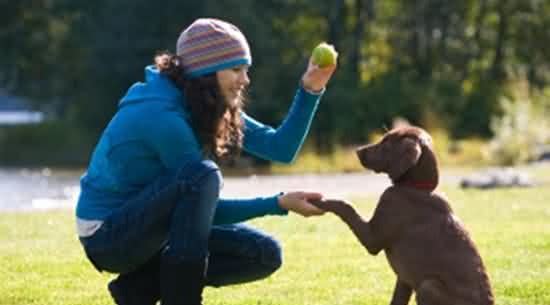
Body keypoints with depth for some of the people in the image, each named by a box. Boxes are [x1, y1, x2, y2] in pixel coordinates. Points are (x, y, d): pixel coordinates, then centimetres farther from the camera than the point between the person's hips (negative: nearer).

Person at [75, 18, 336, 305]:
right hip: (107, 235, -9)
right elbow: (206, 208, -19)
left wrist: (310, 90, -10)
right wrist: (279, 204, -20)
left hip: (149, 230, 9)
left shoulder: (207, 109, 3)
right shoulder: (162, 116, -24)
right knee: (203, 175, -32)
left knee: (264, 255, -1)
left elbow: (280, 147, -1)